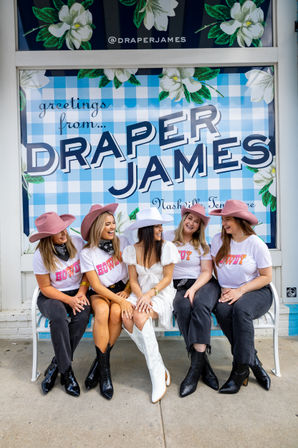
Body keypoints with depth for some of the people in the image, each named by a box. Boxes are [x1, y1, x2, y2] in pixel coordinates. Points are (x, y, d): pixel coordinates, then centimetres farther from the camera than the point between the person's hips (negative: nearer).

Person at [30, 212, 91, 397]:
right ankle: (66, 371, -19)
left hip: (77, 293, 2)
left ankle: (56, 366, -13)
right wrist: (69, 300, -20)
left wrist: (82, 292, -12)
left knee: (82, 315, -30)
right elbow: (46, 287, -8)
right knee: (59, 317, -34)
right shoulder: (40, 256, -13)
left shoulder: (78, 243, -7)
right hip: (51, 296, -2)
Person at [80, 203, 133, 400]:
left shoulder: (122, 243, 0)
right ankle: (104, 369, -21)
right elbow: (97, 286, -10)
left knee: (116, 312, -30)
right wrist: (120, 300, -21)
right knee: (102, 311, -33)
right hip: (100, 294, -1)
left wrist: (126, 292, -9)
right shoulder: (87, 253, -6)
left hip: (122, 289, 1)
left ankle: (100, 361, -11)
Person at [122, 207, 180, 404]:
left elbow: (167, 278, -4)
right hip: (141, 294, 3)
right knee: (126, 317, -28)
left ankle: (158, 376, -22)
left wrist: (150, 294, -18)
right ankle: (160, 370, -17)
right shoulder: (132, 250, 3)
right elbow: (133, 281, 4)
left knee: (140, 316, -32)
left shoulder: (167, 247, -4)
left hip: (162, 294, -3)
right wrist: (141, 297, -15)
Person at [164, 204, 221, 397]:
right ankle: (204, 364, -27)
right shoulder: (168, 237, 11)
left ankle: (196, 366, -30)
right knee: (182, 306, -33)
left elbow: (207, 272, 4)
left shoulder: (202, 245, 13)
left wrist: (193, 289, -14)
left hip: (203, 284, 0)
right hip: (179, 287, 0)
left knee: (200, 304, -33)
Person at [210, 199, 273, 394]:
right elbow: (216, 267, 14)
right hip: (229, 292, 4)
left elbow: (266, 277, -5)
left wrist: (240, 290, -17)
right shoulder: (218, 240, 5)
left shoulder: (256, 244, -7)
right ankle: (253, 362, -16)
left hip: (256, 292, -3)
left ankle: (240, 370, -23)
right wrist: (224, 288, 0)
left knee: (240, 309, -36)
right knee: (222, 310, -30)